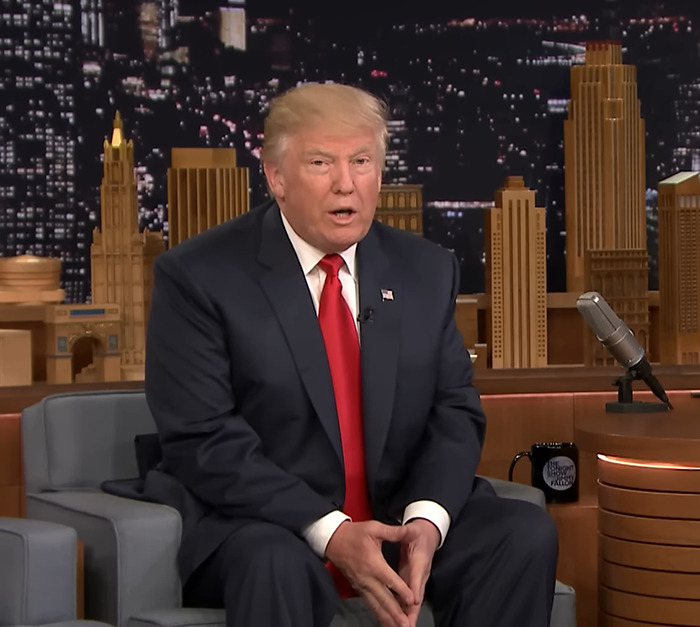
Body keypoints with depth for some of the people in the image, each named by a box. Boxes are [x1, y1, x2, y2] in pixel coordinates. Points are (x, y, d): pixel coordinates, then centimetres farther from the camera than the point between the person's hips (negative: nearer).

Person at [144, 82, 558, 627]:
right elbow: (204, 443, -14)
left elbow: (455, 412, 6)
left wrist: (426, 519, -15)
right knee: (276, 564, -37)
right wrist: (329, 533, -23)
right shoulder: (199, 276, -7)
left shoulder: (426, 271, 9)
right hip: (260, 524, -5)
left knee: (528, 534, -17)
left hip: (398, 520, 5)